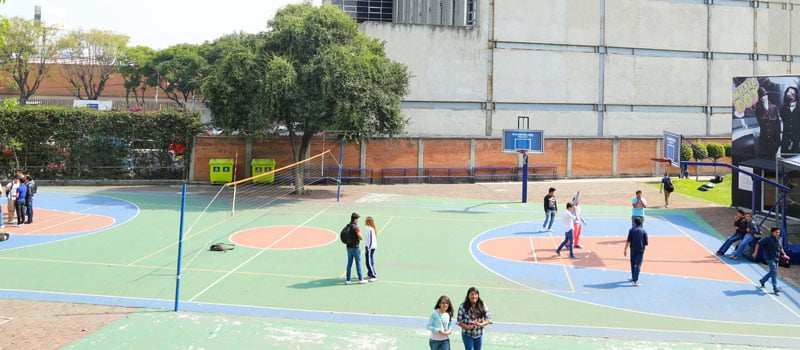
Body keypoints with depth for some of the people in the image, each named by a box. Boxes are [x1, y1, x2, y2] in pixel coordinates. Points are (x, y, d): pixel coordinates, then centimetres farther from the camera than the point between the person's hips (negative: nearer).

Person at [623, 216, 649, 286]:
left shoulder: (631, 230, -2)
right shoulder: (644, 231, -2)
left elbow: (628, 241, -7)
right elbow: (646, 243, -2)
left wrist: (625, 250, -3)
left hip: (633, 249, 1)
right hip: (641, 250, -1)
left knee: (633, 263, 18)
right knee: (638, 265, -3)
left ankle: (633, 277, 33)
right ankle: (635, 280, -13)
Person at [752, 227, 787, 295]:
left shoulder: (779, 239, 5)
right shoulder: (768, 239, -18)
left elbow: (780, 247, 20)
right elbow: (758, 243, -13)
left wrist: (784, 254, 6)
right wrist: (755, 252, -11)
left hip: (776, 258, 8)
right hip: (769, 258, -8)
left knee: (772, 272, 14)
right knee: (774, 272, -11)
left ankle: (762, 280, 35)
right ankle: (775, 288, -6)